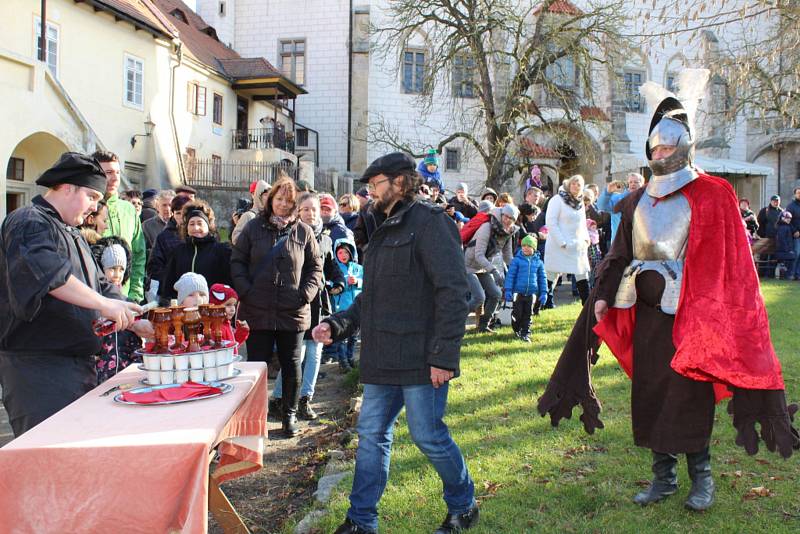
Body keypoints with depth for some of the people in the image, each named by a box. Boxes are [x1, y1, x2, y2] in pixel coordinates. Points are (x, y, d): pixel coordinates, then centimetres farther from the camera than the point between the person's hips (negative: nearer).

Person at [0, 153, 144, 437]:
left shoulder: (71, 233, 24)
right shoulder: (29, 223, -8)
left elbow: (100, 285, 24)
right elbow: (46, 273, -28)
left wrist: (138, 325, 12)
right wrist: (103, 303, -29)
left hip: (78, 362, 10)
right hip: (37, 364, -10)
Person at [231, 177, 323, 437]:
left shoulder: (304, 231, 3)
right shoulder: (253, 228, 4)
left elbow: (315, 266, 7)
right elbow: (237, 261, 4)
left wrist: (306, 293, -7)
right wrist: (246, 291, -8)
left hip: (293, 312, 0)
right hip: (258, 311, 0)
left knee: (292, 364, 10)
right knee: (256, 363, 6)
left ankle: (290, 415, 24)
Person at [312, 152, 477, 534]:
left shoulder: (428, 222, -10)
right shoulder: (385, 231, 19)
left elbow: (452, 292, -18)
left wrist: (444, 356, -21)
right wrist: (338, 325, 11)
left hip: (420, 358, -8)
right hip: (382, 358, 9)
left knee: (428, 435, 2)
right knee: (372, 435, 10)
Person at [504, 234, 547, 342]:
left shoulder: (538, 262, 6)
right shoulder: (517, 260, -3)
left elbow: (542, 278, 12)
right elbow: (510, 275, -2)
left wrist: (543, 293, 7)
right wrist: (508, 290, -7)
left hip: (532, 293, 2)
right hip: (518, 292, -2)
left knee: (528, 314, 6)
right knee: (517, 313, 2)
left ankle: (525, 334, 14)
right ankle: (516, 330, 27)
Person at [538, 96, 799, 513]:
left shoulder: (712, 195, -3)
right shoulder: (638, 202, 12)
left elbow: (729, 259, -7)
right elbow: (620, 255, 13)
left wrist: (710, 309, -15)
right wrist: (605, 295, 1)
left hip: (690, 314, -5)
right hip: (646, 310, 5)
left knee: (689, 394, -2)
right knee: (650, 392, 8)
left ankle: (701, 475, 17)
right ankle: (664, 476, 21)